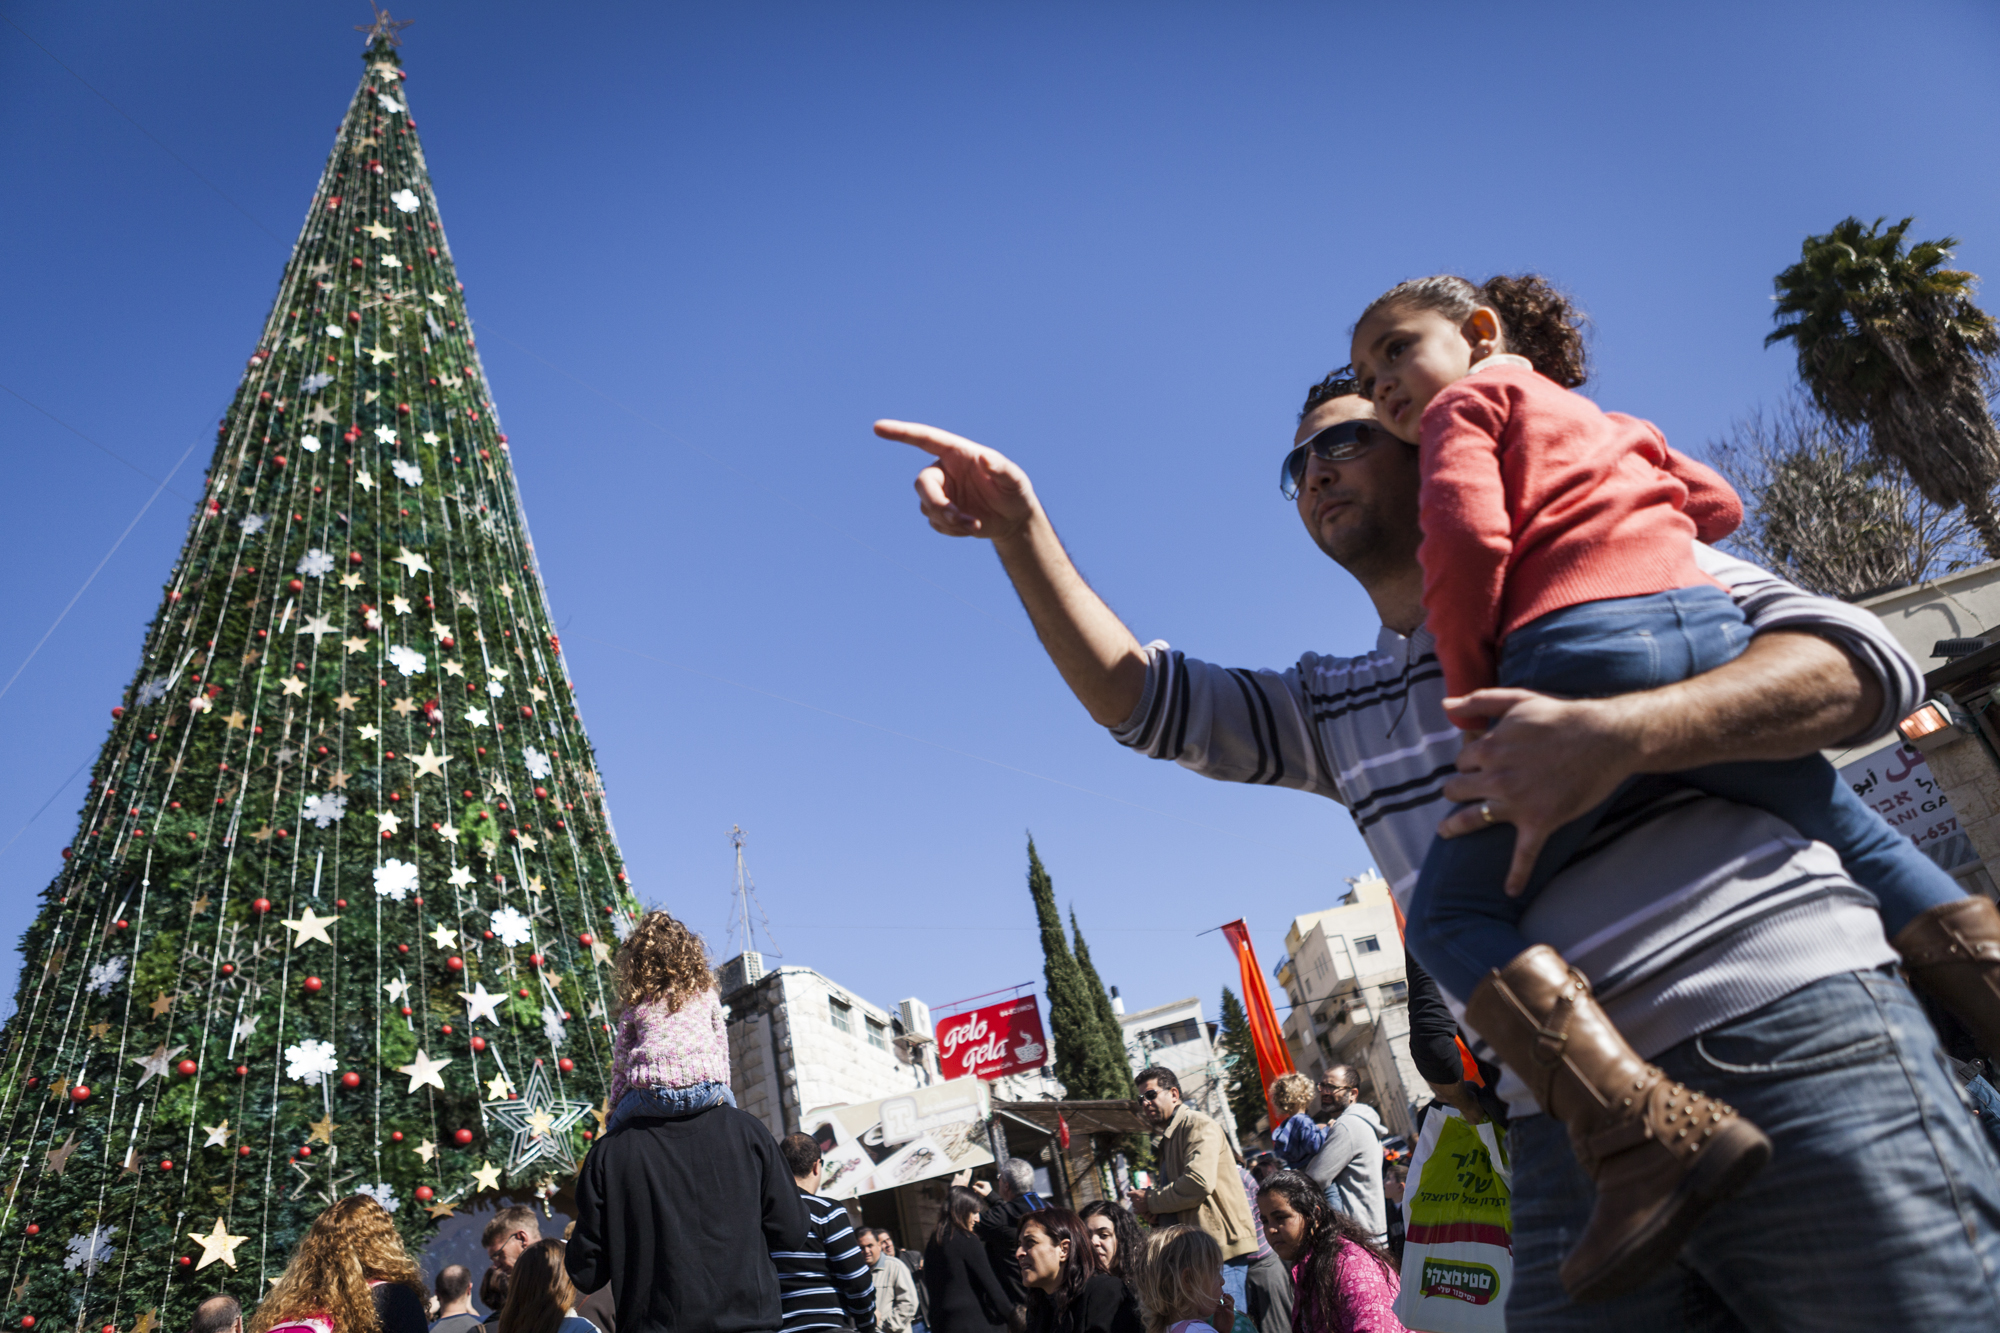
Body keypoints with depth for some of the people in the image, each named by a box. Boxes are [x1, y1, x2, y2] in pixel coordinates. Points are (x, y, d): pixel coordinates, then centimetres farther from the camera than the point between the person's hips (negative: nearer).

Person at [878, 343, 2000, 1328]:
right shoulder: (1331, 708, 22)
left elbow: (1867, 662, -3)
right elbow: (1140, 697, 15)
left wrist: (1613, 736, -20)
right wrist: (1022, 530, 3)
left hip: (1785, 1041, -4)